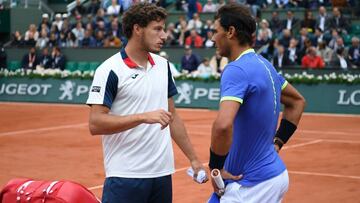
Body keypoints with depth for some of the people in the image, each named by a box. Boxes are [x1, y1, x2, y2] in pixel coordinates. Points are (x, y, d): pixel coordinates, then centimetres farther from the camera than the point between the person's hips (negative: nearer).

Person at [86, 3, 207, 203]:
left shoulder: (163, 65, 11)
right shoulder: (110, 70, -9)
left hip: (162, 172, 6)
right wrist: (143, 117, -22)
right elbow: (95, 124, -15)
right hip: (125, 176, -6)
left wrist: (193, 159, 14)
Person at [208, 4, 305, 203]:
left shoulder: (236, 70, -18)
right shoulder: (265, 65, 9)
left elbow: (222, 126, -34)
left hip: (254, 185, -9)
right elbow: (297, 101, 25)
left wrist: (216, 168, -19)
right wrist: (276, 143, 19)